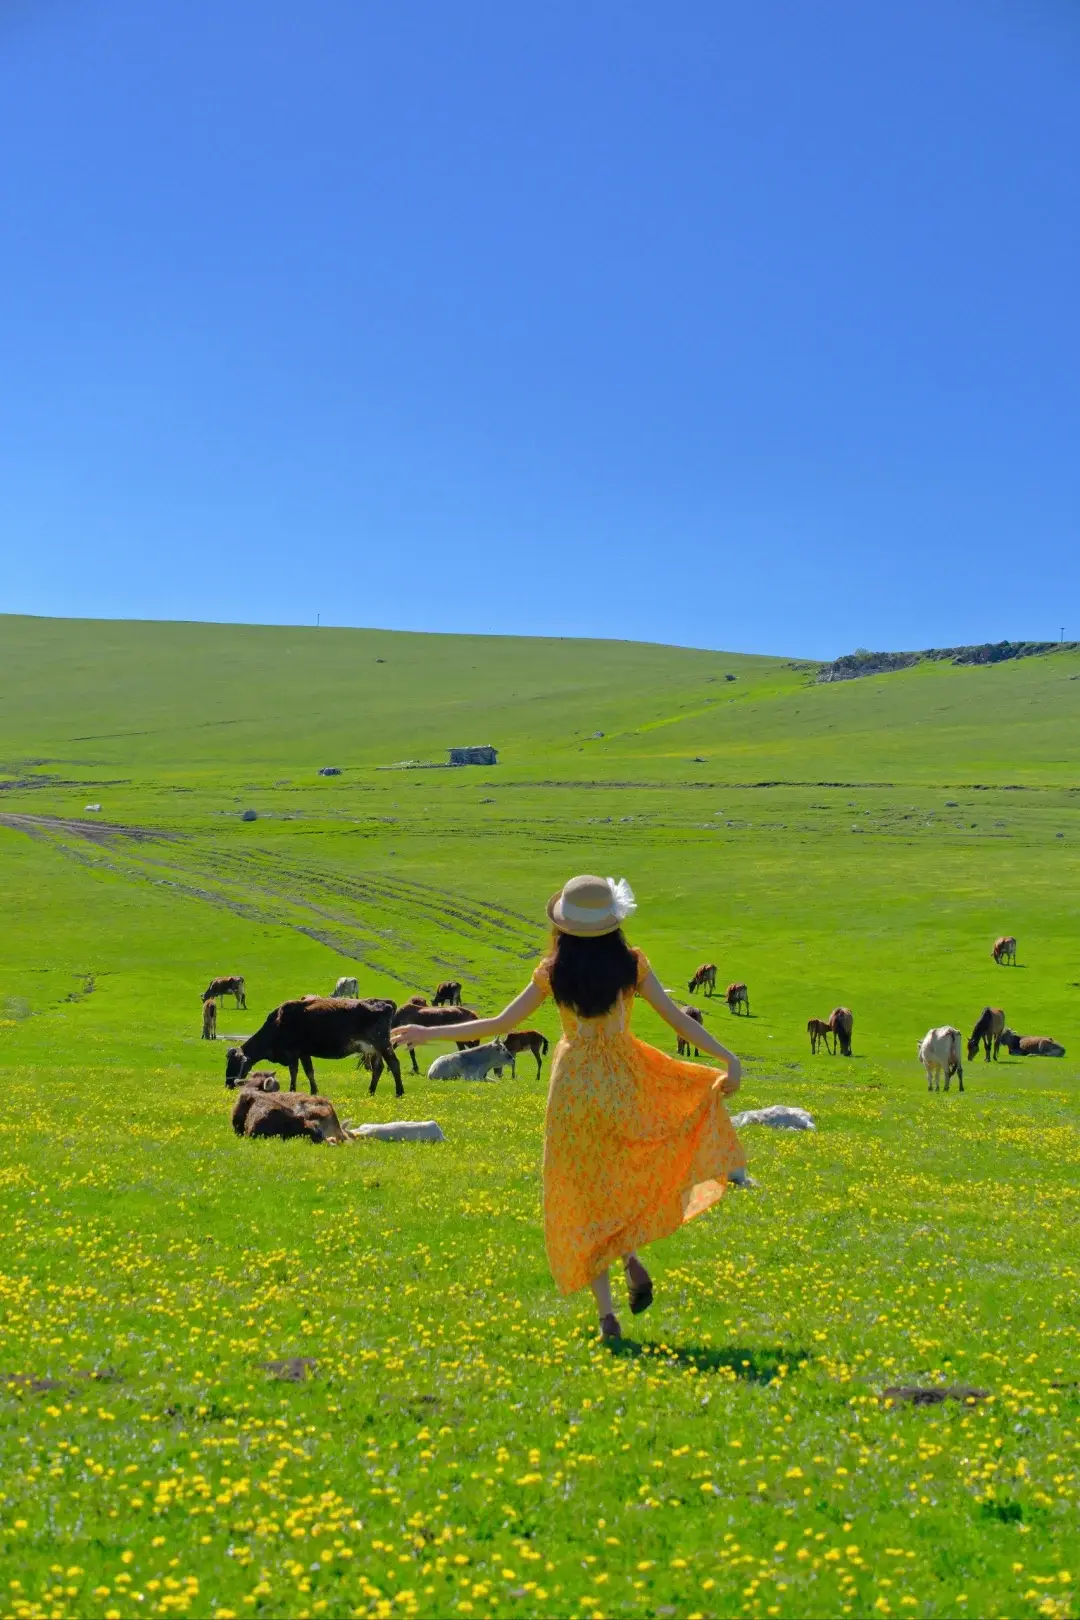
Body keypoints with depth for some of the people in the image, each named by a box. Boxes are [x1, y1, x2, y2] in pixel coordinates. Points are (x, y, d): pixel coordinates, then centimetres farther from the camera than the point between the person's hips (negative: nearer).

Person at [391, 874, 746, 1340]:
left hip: (574, 1087, -1)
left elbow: (500, 1024, 1)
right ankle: (630, 1253, -3)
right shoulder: (631, 964, -1)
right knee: (628, 1175, 25)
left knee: (584, 1197, 7)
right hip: (624, 1085, 1)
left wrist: (429, 1034, 9)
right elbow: (676, 1017, -5)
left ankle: (606, 1314, -1)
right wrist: (728, 1057, -3)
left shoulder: (554, 971, -2)